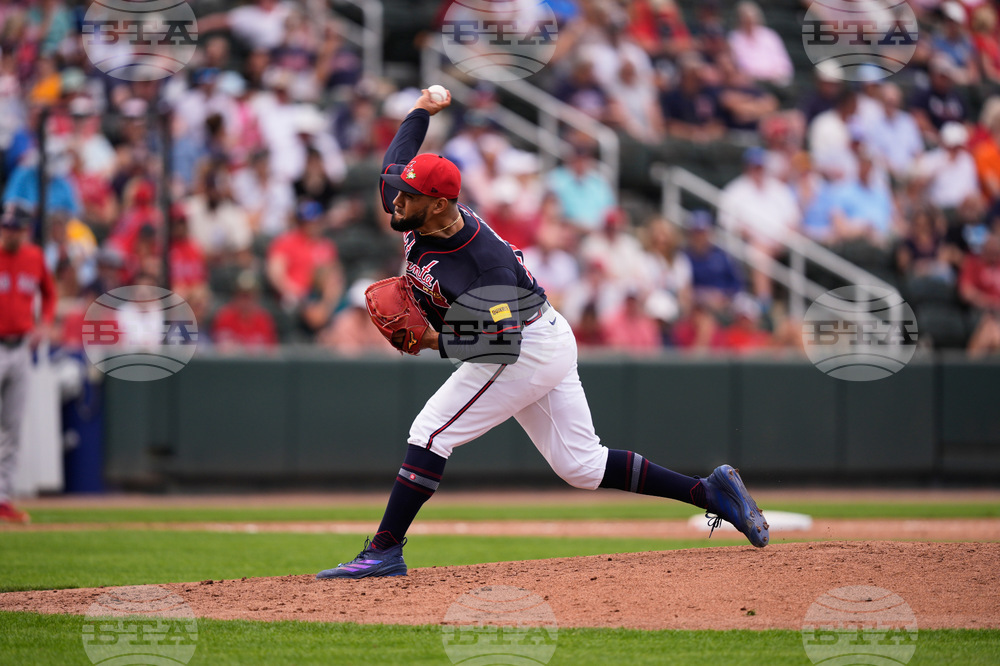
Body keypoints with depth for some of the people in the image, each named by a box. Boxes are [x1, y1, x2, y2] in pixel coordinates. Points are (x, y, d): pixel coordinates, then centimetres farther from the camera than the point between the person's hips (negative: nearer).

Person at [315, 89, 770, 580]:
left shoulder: (484, 265, -32)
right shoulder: (412, 212, -8)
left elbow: (504, 344, -32)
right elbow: (395, 159, 12)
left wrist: (437, 342, -35)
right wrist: (423, 111, 23)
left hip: (530, 347, -10)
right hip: (541, 346, 10)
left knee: (431, 432, -13)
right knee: (580, 465, 10)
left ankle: (384, 552, -10)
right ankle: (710, 492, 12)